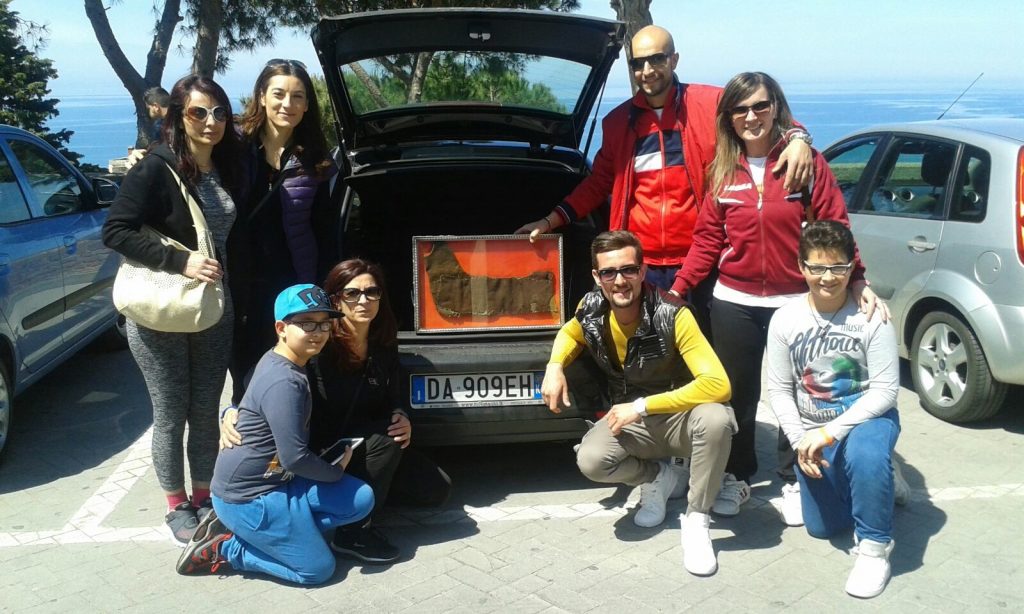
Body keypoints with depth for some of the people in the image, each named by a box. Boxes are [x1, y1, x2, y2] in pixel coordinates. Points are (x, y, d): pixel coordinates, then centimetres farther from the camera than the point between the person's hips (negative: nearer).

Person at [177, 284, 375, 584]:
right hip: (247, 496, -9)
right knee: (318, 569, -4)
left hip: (276, 480, 9)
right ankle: (224, 549, 4)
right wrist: (337, 471, -9)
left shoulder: (278, 361, 4)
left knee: (361, 499, 1)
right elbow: (295, 458, -24)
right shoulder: (284, 383, -25)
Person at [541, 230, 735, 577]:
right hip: (630, 418, 3)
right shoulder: (591, 309, -12)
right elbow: (570, 333, 14)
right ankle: (658, 475, 5)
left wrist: (642, 406, -31)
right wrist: (555, 366, -9)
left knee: (715, 419, -37)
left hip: (679, 415, -3)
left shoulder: (672, 315, -27)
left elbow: (718, 384, -34)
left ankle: (696, 521, -15)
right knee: (591, 460, -28)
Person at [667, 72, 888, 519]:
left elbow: (834, 227, -5)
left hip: (796, 303, -2)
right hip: (734, 305, 2)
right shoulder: (722, 171, 3)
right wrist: (677, 289, -5)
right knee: (737, 394, 11)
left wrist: (858, 282, -14)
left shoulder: (807, 163, -3)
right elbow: (707, 240, 3)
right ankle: (738, 476, 29)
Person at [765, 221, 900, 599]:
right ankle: (876, 480, 39)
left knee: (865, 455, -40)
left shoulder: (871, 318, -18)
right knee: (822, 527, 10)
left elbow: (885, 390, -20)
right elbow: (779, 390, -5)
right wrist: (799, 440, -16)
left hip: (867, 416, -3)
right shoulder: (784, 320, -10)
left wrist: (831, 432, -27)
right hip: (812, 428, 4)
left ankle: (874, 546, -16)